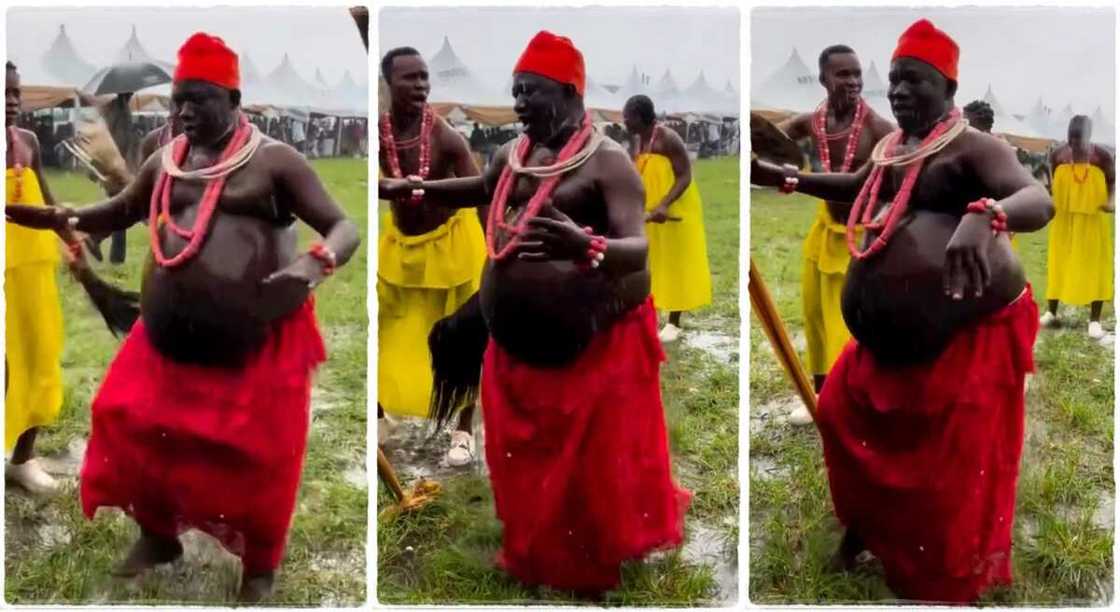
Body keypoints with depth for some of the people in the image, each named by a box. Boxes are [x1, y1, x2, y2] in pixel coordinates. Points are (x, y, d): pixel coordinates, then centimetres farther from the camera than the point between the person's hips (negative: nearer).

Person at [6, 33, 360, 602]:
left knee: (255, 464, 5)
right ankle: (158, 535, 39)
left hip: (256, 346, -5)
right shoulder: (164, 162, 8)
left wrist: (314, 263, -33)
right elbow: (118, 211, 24)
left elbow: (344, 228, -11)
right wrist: (58, 217, 6)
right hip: (168, 341, 6)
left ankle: (259, 567, 29)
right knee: (131, 429, 13)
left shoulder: (274, 160, -7)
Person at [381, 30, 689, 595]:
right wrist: (413, 188, 23)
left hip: (594, 345, -7)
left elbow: (638, 248, -27)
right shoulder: (513, 154, 6)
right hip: (517, 341, 7)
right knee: (529, 460, 19)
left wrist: (587, 247, -47)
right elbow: (482, 189, 29)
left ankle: (600, 564, 29)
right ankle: (541, 555, 40)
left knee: (596, 467, 5)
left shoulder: (607, 162, -17)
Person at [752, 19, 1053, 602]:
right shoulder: (890, 146, 12)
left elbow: (1039, 201, -30)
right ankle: (867, 523, 44)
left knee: (952, 472, 1)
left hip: (968, 334, -8)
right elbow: (858, 188, 34)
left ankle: (946, 583, 22)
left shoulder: (973, 146, -14)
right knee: (845, 415, 19)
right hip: (890, 335, 9)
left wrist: (983, 216, -52)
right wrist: (784, 176, 25)